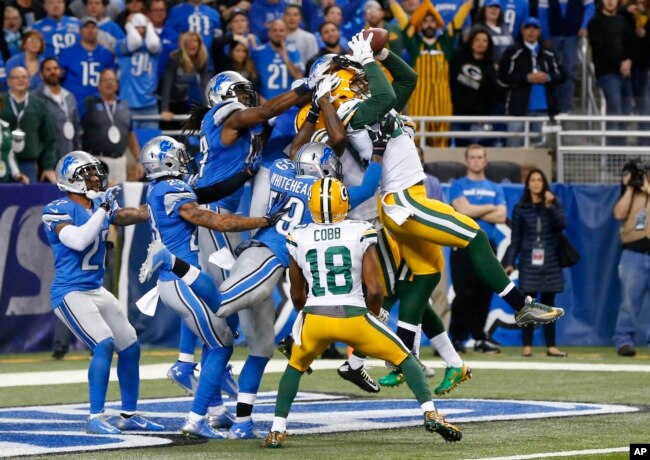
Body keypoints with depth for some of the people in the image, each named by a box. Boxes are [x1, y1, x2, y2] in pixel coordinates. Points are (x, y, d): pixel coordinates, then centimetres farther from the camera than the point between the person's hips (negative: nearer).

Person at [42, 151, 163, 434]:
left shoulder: (101, 205, 9)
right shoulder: (58, 211, -14)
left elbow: (136, 215, 14)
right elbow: (79, 240, -28)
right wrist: (103, 208, -25)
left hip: (97, 291, 9)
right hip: (70, 293, -9)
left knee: (130, 347, 12)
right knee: (104, 344, -23)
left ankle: (129, 415, 26)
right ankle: (95, 419, -18)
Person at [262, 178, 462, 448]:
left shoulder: (299, 239, 7)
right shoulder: (360, 234, 1)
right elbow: (374, 289, -2)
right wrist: (374, 317, 16)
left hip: (314, 318, 2)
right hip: (354, 317, -2)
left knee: (295, 367, 28)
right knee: (404, 358, 15)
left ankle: (277, 431, 19)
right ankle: (430, 414, 0)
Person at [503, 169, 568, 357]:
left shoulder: (554, 203, 5)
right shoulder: (520, 208, 3)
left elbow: (561, 225, -9)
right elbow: (515, 238, 3)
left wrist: (550, 206, -18)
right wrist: (509, 262, -4)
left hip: (550, 262, 1)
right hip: (529, 262, -1)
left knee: (548, 304, 5)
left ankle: (551, 346, 7)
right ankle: (527, 346, -2)